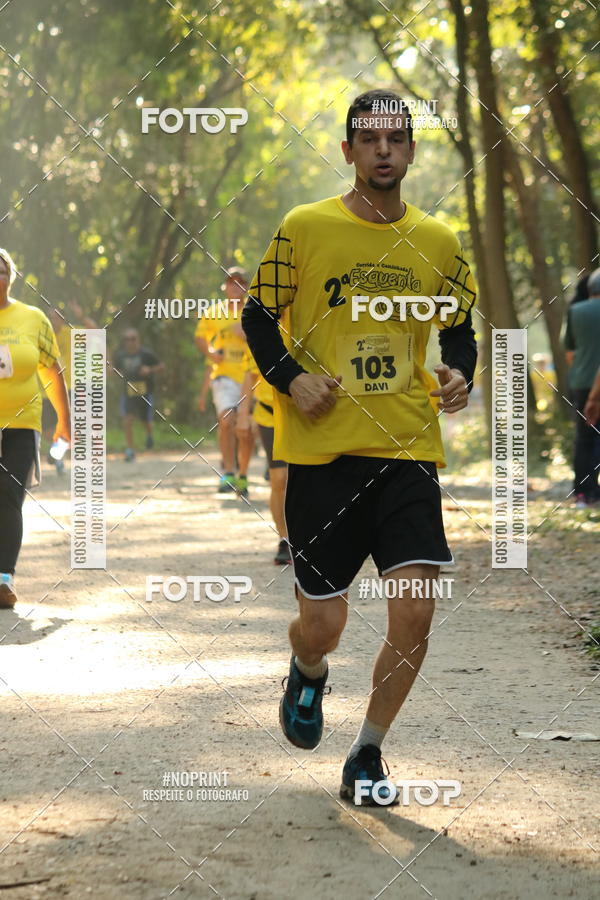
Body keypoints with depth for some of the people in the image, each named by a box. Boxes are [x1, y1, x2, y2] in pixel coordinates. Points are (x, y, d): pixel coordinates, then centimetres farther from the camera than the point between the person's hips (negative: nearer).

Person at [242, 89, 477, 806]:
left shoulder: (437, 241, 8)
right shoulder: (304, 228, 0)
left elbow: (459, 331, 19)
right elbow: (258, 316, 6)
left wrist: (458, 375, -3)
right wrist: (290, 378, -11)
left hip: (408, 451, 2)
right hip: (321, 451, -2)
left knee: (414, 614, -10)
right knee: (322, 627, 1)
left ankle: (367, 756, 11)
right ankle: (308, 675, 40)